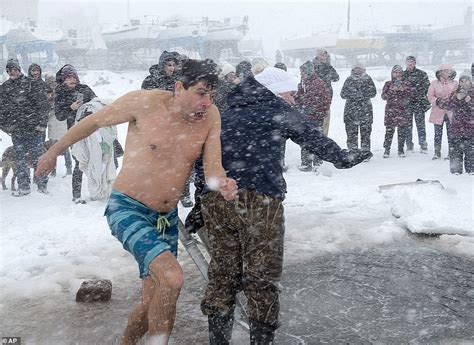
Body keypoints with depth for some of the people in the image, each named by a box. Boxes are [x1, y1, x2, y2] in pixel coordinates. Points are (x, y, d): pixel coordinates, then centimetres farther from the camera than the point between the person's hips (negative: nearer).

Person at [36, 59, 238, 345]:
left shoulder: (211, 116, -6)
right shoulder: (144, 102, -17)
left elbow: (213, 168, -11)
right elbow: (93, 121, -3)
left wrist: (222, 184, -35)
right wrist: (54, 152, 8)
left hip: (167, 219, 5)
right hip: (127, 209, -5)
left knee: (155, 304, 13)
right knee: (172, 278, -27)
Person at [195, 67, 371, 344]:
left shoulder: (227, 115, 25)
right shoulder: (278, 109, 8)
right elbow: (314, 138, 12)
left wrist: (201, 204, 28)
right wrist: (342, 157, 28)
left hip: (215, 200, 6)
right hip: (259, 200, -6)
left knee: (222, 274, 16)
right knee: (263, 278, 5)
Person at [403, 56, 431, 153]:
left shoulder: (422, 74, 3)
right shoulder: (403, 75, 12)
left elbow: (427, 87, 2)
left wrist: (427, 102, -4)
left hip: (419, 102, -3)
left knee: (420, 124, -6)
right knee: (407, 125, 4)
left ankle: (423, 146, -2)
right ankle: (409, 145, 12)